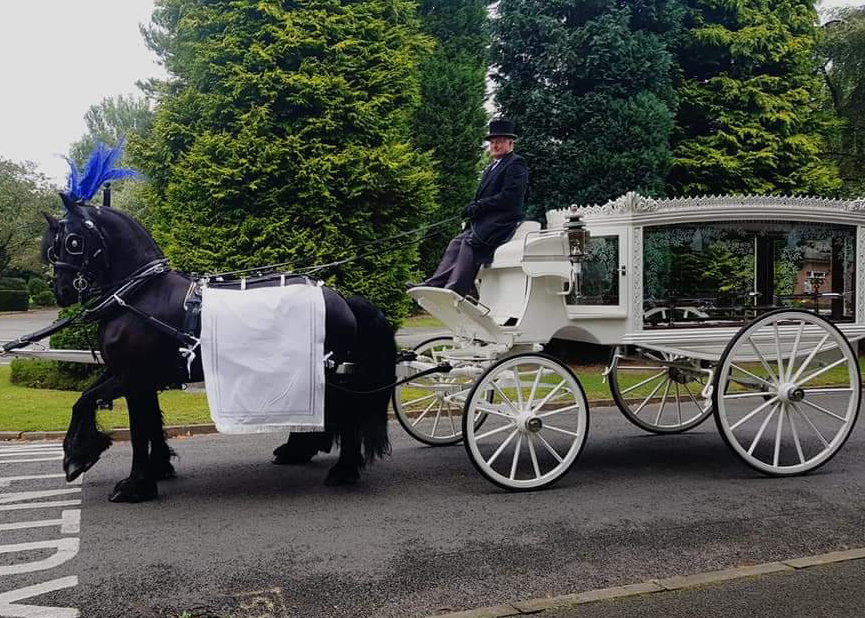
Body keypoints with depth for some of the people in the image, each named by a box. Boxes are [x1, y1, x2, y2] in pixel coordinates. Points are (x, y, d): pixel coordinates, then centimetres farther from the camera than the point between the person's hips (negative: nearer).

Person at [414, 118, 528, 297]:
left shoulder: (516, 163, -3)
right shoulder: (491, 168, 26)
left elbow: (509, 197, -15)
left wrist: (478, 206, -13)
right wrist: (474, 207, 0)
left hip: (502, 222, -9)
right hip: (484, 222, 9)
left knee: (470, 243, -26)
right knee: (456, 243, -6)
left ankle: (454, 292, -34)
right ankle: (434, 285, -16)